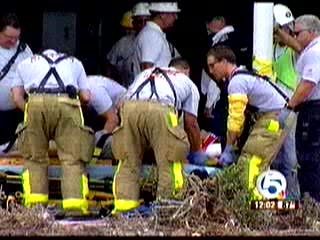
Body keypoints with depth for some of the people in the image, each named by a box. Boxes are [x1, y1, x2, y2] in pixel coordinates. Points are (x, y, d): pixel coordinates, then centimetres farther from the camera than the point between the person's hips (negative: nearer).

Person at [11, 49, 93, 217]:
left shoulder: (25, 64, 35)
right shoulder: (75, 63, 36)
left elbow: (17, 98, 24)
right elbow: (86, 97, 25)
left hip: (36, 103, 0)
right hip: (67, 103, 0)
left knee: (34, 158, 12)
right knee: (72, 159, 1)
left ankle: (35, 204, 1)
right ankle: (75, 205, -12)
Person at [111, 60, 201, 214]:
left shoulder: (145, 74, 43)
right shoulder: (189, 85, 34)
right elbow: (191, 124, 27)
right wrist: (196, 153, 40)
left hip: (129, 106, 3)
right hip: (160, 109, -3)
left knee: (128, 161, 11)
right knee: (168, 162, 6)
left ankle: (123, 207, 4)